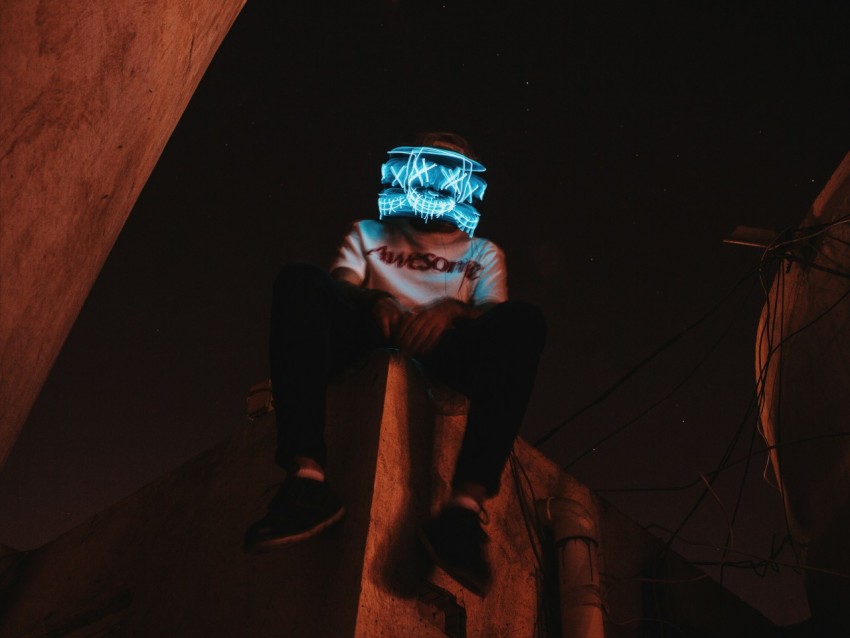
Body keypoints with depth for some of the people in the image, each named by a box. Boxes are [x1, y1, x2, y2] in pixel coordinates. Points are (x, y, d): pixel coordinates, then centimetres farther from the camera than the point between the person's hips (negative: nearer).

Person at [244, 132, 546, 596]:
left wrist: (454, 309, -17)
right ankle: (306, 478, -43)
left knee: (522, 320, -30)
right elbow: (340, 286, 10)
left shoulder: (483, 253, 29)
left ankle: (467, 504, -45)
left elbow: (494, 312, 8)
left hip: (443, 347, 0)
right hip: (369, 335, 1)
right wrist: (375, 302, -16)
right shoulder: (368, 233, 30)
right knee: (300, 280, -28)